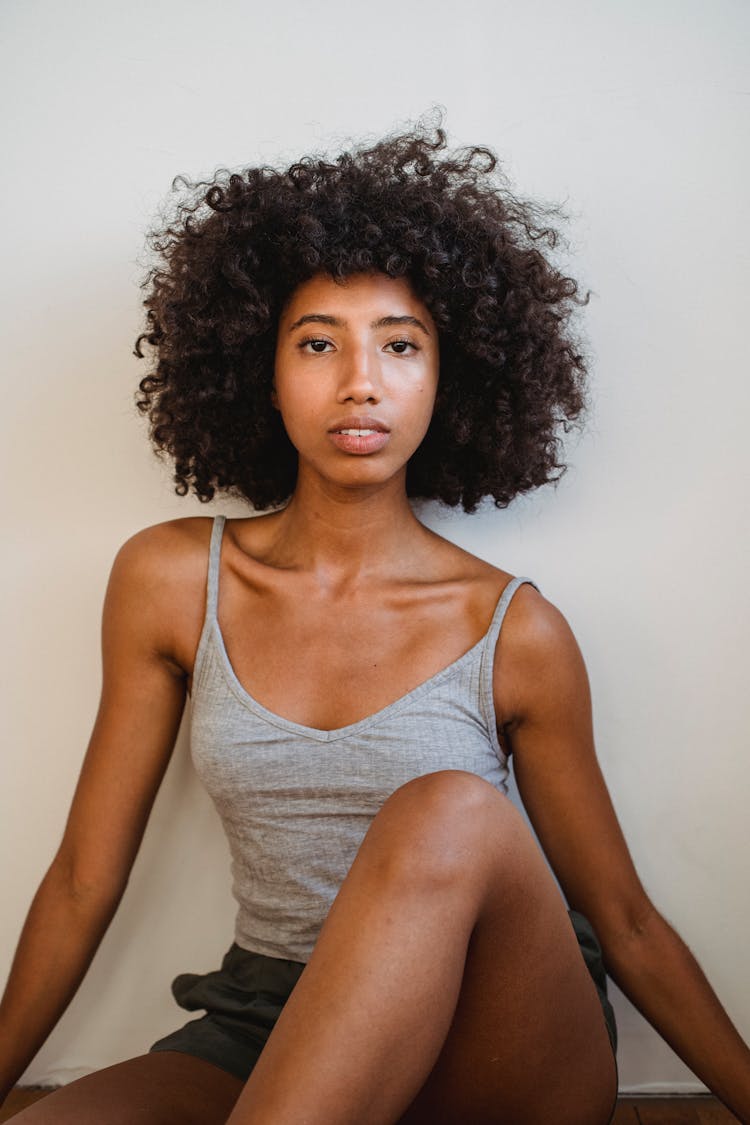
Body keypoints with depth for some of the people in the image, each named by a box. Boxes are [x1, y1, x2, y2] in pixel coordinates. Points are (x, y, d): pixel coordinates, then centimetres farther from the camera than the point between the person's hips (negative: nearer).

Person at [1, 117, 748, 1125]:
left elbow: (626, 923, 4)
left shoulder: (517, 634, -6)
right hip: (267, 1040, 0)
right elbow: (85, 880, 5)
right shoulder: (171, 580, -1)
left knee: (450, 814, -33)